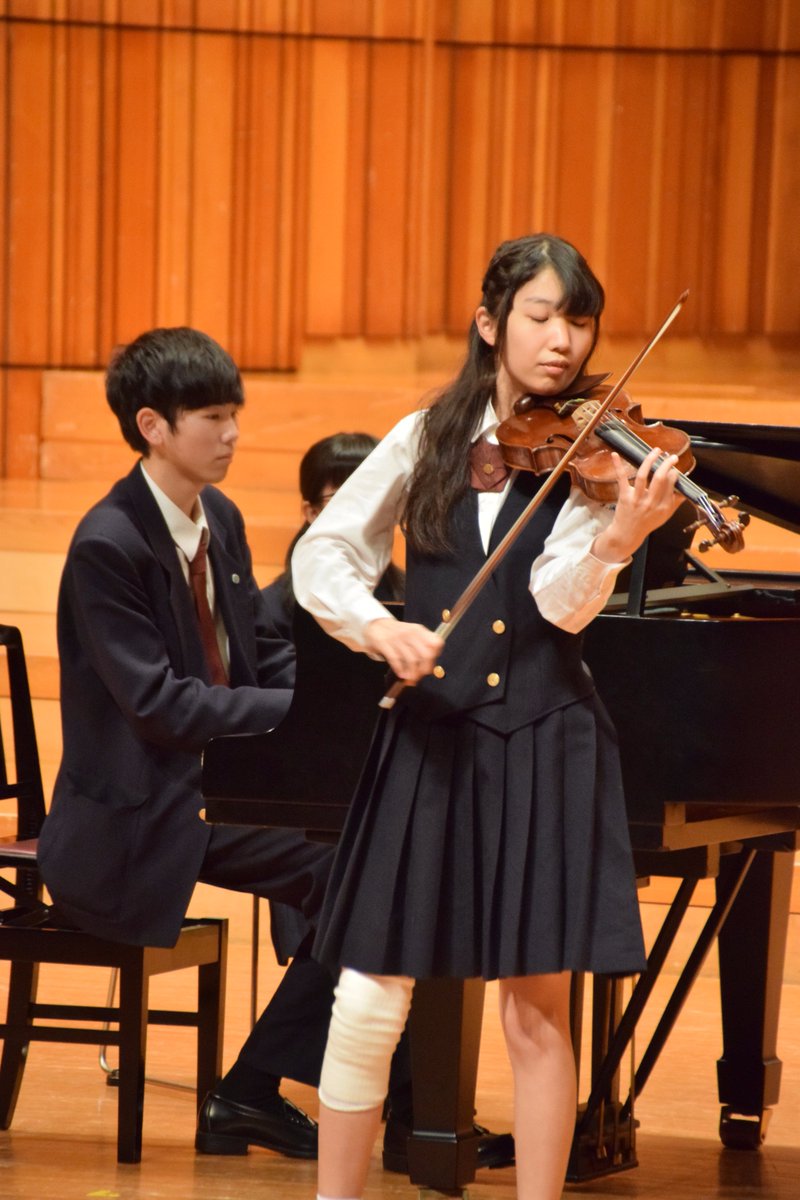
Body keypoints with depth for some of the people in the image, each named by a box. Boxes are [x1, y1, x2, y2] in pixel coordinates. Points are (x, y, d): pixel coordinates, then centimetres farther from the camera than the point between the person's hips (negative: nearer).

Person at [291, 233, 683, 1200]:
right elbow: (322, 555, 2)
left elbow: (561, 602, -14)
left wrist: (620, 536, -34)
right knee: (369, 997, 0)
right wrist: (376, 625, -17)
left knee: (536, 1008, 1)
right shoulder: (426, 439, 4)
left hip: (544, 748, -1)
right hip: (429, 738, 1)